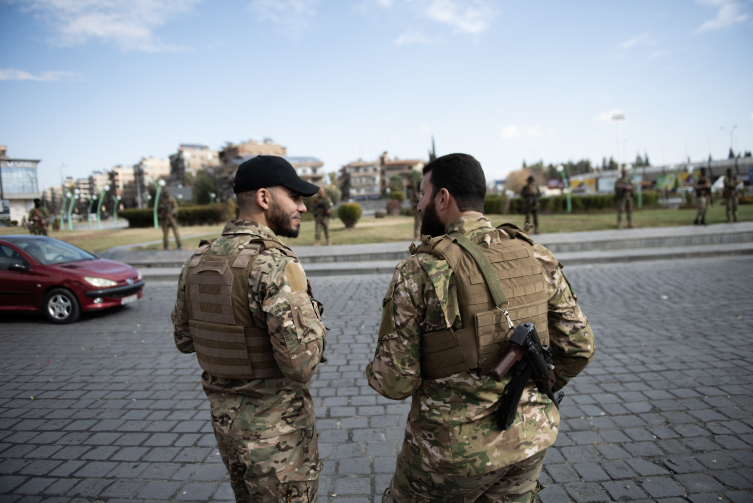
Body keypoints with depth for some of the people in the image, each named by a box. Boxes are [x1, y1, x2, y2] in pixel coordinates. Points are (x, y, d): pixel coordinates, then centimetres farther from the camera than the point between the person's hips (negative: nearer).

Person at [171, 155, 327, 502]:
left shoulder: (197, 263, -3)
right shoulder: (275, 265, -27)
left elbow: (185, 339, 10)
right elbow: (301, 364, -30)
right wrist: (312, 319, -11)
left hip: (225, 418, 7)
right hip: (277, 428, -7)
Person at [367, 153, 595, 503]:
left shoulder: (418, 272, -19)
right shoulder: (536, 258, -5)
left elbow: (396, 381, -17)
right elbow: (578, 347, 1)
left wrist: (375, 374, 6)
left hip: (454, 448, -4)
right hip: (529, 441, 5)